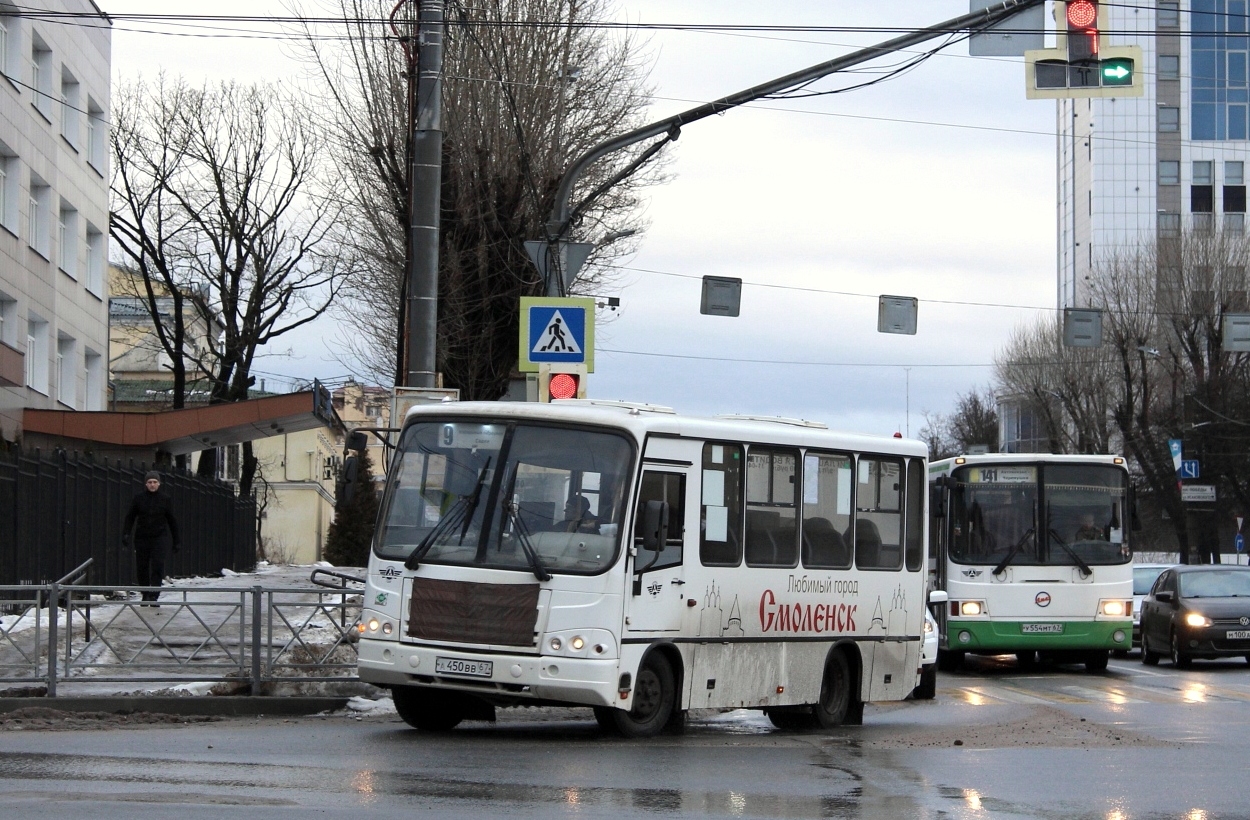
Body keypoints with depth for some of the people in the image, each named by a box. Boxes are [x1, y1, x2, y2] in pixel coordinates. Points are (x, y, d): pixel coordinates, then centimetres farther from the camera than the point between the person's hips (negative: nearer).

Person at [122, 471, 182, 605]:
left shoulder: (165, 500, 2)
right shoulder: (139, 498, 2)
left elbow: (172, 521, 9)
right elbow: (130, 517, 5)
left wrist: (177, 541, 9)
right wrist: (126, 534, -8)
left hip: (159, 538, -1)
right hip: (142, 537, 1)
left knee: (157, 566, -14)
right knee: (141, 568, 6)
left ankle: (154, 595, -15)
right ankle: (145, 595, 22)